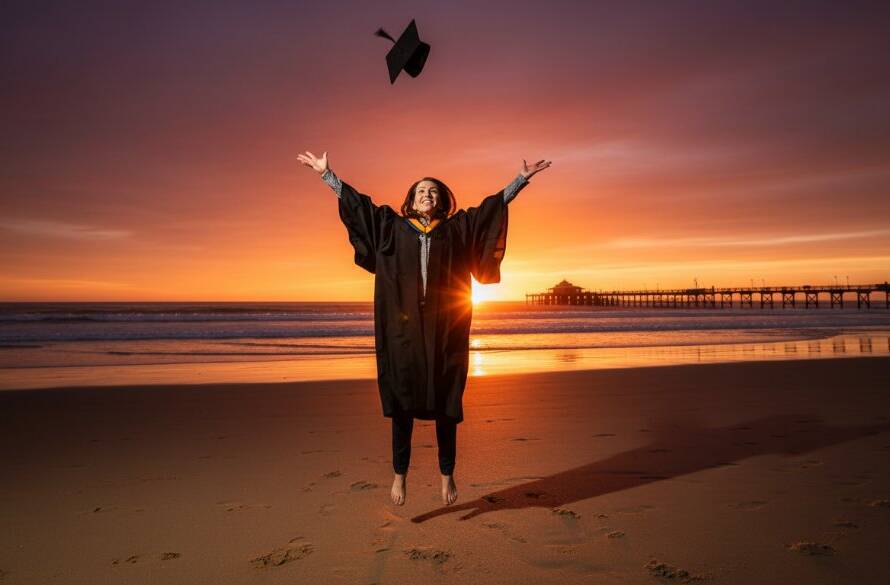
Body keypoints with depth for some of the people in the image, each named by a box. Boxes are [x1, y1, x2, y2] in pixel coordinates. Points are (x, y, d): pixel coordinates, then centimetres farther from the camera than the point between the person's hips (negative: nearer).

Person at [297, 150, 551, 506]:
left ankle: (447, 474, 19)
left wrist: (522, 179, 9)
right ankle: (400, 474, 16)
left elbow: (493, 205, 12)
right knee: (402, 402, 3)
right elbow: (358, 203, 15)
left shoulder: (458, 228, 13)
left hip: (445, 330, 0)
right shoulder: (392, 227, 13)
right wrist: (327, 175, 14)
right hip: (404, 329, 0)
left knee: (445, 405, 4)